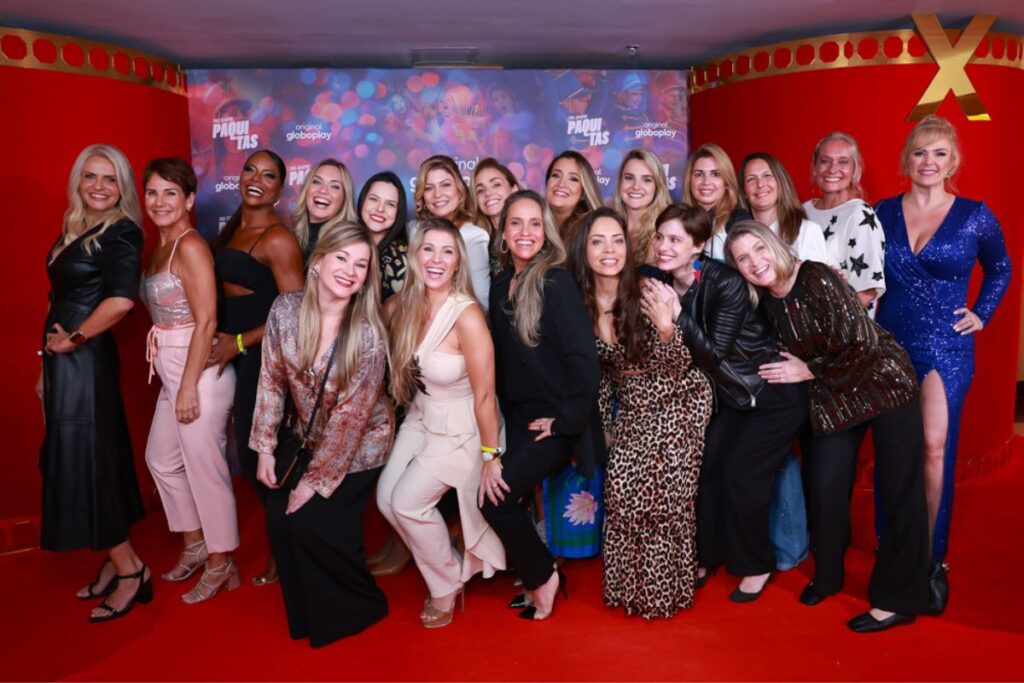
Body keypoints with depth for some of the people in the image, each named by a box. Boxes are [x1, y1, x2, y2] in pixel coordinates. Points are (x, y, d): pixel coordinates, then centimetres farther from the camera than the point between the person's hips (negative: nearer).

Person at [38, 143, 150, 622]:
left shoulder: (121, 233, -13)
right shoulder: (74, 230, 12)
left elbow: (120, 300, -28)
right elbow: (62, 305, 16)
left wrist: (72, 340, -16)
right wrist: (47, 366, 17)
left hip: (85, 362, -9)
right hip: (63, 363, 9)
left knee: (84, 462, -3)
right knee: (75, 461, 13)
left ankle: (129, 570, 10)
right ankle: (115, 562, 25)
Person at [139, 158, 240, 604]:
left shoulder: (190, 246, -14)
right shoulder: (159, 247, 13)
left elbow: (206, 321, -19)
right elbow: (161, 310, 14)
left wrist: (189, 387, -20)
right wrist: (176, 383, 9)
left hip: (200, 370, -10)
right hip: (171, 370, 10)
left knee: (204, 467, 1)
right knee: (162, 459, 19)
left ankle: (220, 563, 18)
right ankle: (195, 545, 37)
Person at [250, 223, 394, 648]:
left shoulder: (369, 333, -24)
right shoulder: (286, 309, -12)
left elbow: (351, 416, -21)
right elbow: (272, 379, -3)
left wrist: (317, 481, -16)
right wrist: (265, 448, -3)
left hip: (359, 445, -4)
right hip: (310, 438, 4)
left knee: (311, 523, -12)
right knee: (279, 520, -3)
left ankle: (362, 606, 16)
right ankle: (305, 615, 23)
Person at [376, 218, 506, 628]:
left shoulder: (467, 316, -27)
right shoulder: (398, 308, -9)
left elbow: (484, 396, -21)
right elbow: (396, 366, 10)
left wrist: (491, 456, -14)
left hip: (460, 428, -6)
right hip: (420, 419, 6)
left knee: (408, 501, -11)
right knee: (386, 499, -3)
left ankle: (448, 585, 17)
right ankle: (449, 565, 22)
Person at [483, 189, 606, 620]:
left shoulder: (556, 282, -13)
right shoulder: (501, 286, 7)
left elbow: (584, 359, -19)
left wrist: (567, 420, -16)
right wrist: (508, 416, 9)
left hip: (555, 418, -6)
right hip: (519, 415, 6)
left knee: (495, 499, -14)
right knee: (501, 493, -3)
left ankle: (543, 576, 12)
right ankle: (534, 573, 23)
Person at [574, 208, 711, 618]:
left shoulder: (647, 295, -17)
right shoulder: (581, 302, -5)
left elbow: (678, 367, -14)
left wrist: (665, 329, -31)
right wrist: (603, 424, 8)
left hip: (678, 402, -3)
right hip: (632, 409, 3)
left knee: (653, 485, -15)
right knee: (622, 484, -11)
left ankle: (662, 590, 7)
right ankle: (631, 585, 11)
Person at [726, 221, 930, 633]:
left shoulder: (817, 279, -22)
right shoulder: (764, 300, -2)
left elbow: (863, 345, -23)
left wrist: (810, 371, -15)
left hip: (884, 384, -6)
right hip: (833, 398, 6)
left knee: (900, 494, 1)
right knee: (825, 489, 7)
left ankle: (898, 599, 16)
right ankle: (827, 576, 30)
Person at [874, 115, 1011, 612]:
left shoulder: (974, 216, 1)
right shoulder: (884, 213, 4)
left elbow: (1000, 268, 16)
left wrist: (981, 315, 6)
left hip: (945, 348, -2)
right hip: (888, 344, 2)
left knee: (935, 447, -12)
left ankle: (932, 561, 1)